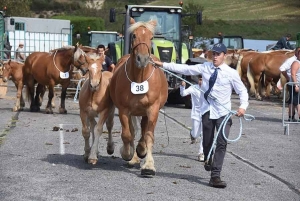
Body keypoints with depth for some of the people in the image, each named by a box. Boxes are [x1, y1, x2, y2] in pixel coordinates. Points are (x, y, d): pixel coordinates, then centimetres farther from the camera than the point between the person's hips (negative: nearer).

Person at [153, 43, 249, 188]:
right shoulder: (205, 67, 4)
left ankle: (215, 176, -8)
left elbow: (242, 91, 1)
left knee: (222, 143, -11)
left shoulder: (231, 73, -3)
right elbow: (185, 69, 3)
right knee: (207, 141, 13)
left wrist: (243, 107, -16)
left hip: (223, 113, -2)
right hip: (207, 111, 2)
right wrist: (163, 65, -1)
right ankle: (208, 161, 46)